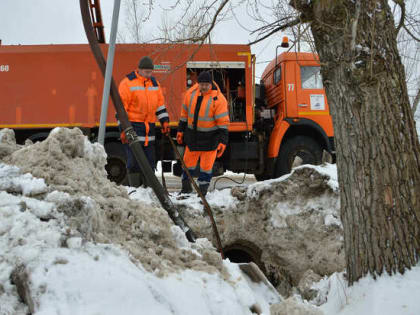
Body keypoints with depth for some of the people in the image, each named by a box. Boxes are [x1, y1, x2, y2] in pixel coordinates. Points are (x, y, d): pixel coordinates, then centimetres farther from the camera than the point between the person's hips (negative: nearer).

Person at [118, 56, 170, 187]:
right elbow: (121, 107, -8)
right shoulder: (128, 83, -6)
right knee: (134, 160, -6)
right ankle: (135, 189, 2)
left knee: (150, 160, 9)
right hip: (133, 126, -6)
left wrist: (164, 121, 8)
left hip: (149, 127, 6)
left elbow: (160, 104, 19)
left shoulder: (154, 83, 13)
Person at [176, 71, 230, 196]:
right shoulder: (191, 93, -2)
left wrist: (222, 141, -18)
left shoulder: (219, 99, -16)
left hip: (210, 137, -4)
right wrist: (180, 130, 13)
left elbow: (223, 122, -16)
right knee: (188, 162, 14)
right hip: (192, 134, 4)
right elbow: (184, 113, 10)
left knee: (206, 165, 4)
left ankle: (202, 190, 19)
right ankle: (186, 188, 31)